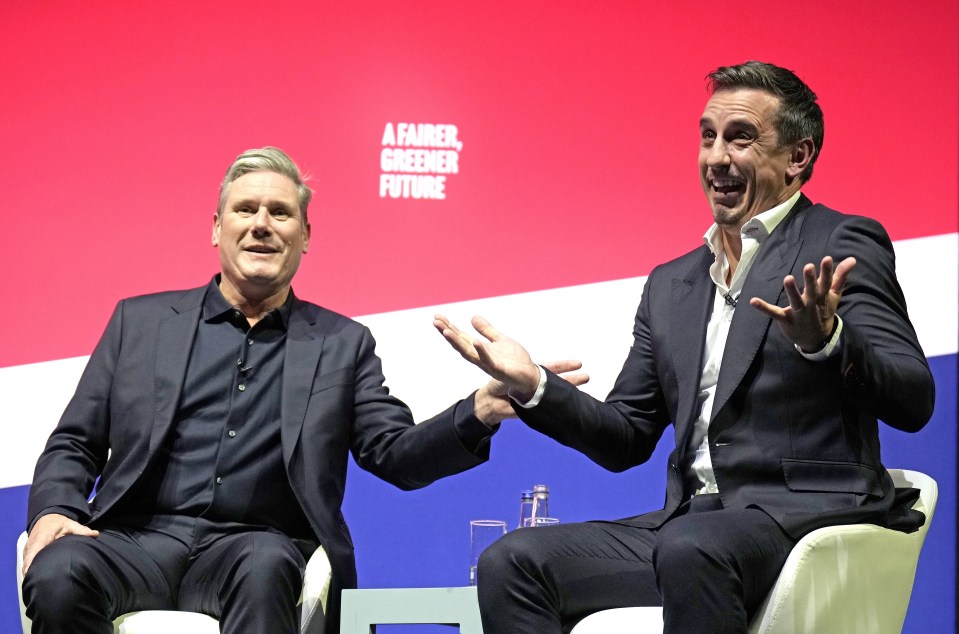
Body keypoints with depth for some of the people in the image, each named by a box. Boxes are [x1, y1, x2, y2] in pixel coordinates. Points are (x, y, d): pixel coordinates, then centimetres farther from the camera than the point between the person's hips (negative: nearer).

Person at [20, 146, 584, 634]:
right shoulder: (141, 321, 17)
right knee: (58, 574, -32)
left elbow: (396, 453, 6)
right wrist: (54, 510, -7)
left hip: (256, 547, -1)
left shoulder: (341, 344, 16)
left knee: (266, 567, -37)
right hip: (141, 537, 1)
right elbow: (74, 443, 16)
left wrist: (480, 413, -14)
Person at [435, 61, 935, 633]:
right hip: (690, 525, 6)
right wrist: (533, 385, 3)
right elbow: (627, 441, 20)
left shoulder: (842, 246, 1)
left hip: (809, 516, -6)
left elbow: (913, 402, -11)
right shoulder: (671, 285, 20)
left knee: (690, 549, -38)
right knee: (510, 563, -12)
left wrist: (826, 340, -31)